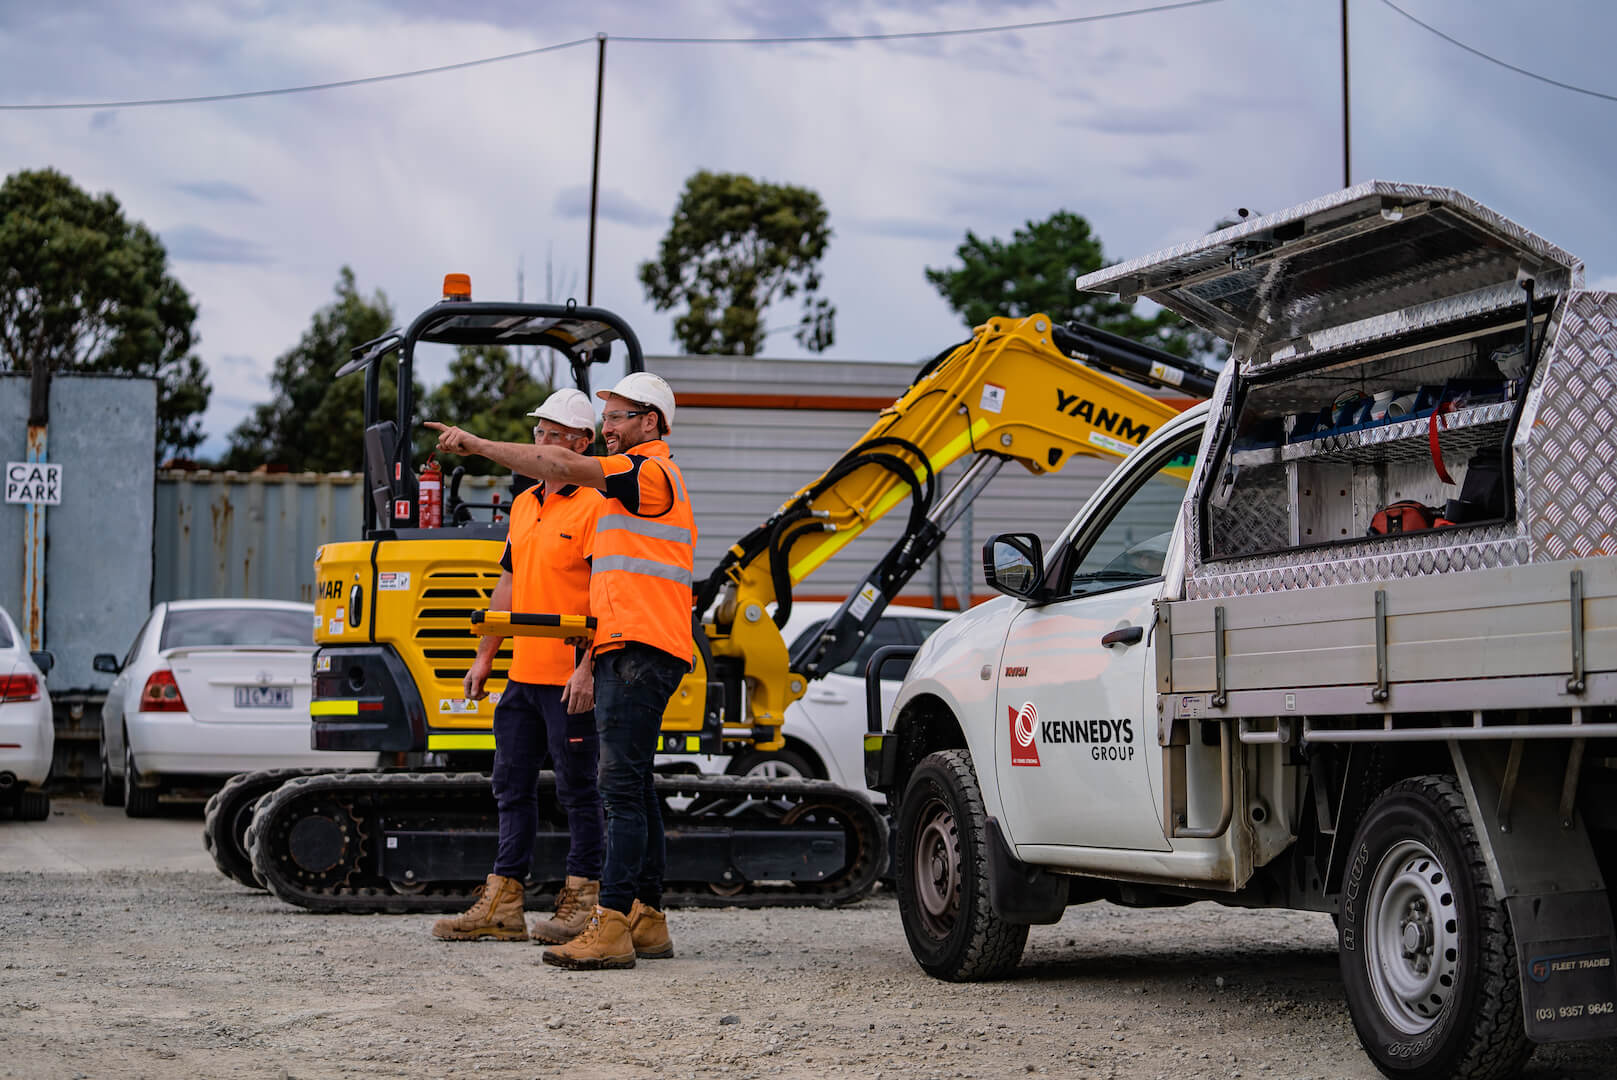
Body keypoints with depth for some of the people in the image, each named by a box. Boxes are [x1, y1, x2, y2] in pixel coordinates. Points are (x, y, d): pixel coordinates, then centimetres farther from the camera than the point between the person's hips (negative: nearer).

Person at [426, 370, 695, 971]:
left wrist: (476, 444, -13)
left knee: (621, 786, -15)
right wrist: (591, 659, 25)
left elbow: (561, 467, -19)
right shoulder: (633, 483, 26)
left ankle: (610, 927, -19)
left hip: (641, 651, -11)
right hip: (625, 652, 11)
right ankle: (647, 920, 15)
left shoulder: (651, 471, -7)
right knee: (632, 786, 11)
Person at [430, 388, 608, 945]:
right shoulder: (523, 505, 16)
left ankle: (583, 901, 8)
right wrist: (484, 657, 18)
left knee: (577, 790, 0)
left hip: (569, 678, -9)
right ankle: (502, 905, 14)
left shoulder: (594, 507, -10)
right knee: (513, 786, 9)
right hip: (522, 675, 9)